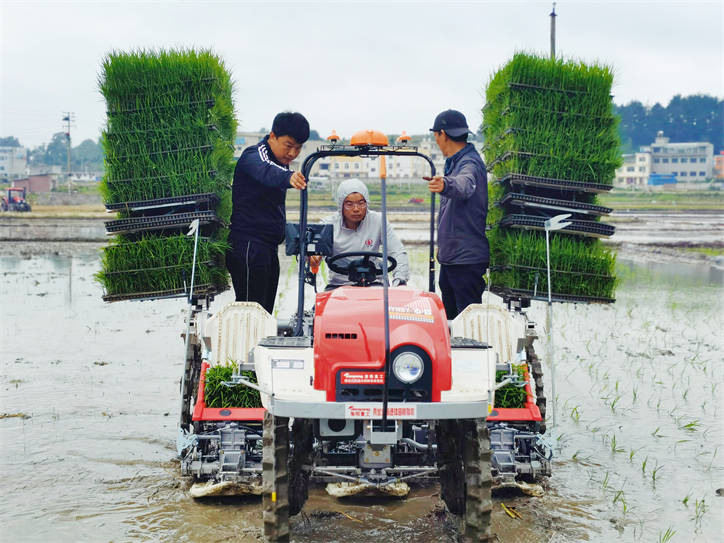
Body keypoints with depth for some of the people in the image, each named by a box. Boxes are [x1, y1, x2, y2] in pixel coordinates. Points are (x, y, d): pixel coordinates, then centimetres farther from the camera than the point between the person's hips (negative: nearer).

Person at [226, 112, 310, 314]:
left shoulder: (282, 164, 17)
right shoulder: (254, 155, -11)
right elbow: (265, 172, -36)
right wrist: (288, 178, -56)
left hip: (268, 248, 9)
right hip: (248, 245, -9)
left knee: (265, 312, 10)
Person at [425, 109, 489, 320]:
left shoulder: (470, 164, -16)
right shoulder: (454, 163, 16)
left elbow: (464, 185, -41)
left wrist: (445, 185, -63)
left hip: (467, 257, -10)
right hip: (450, 255, 10)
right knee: (449, 314, 14)